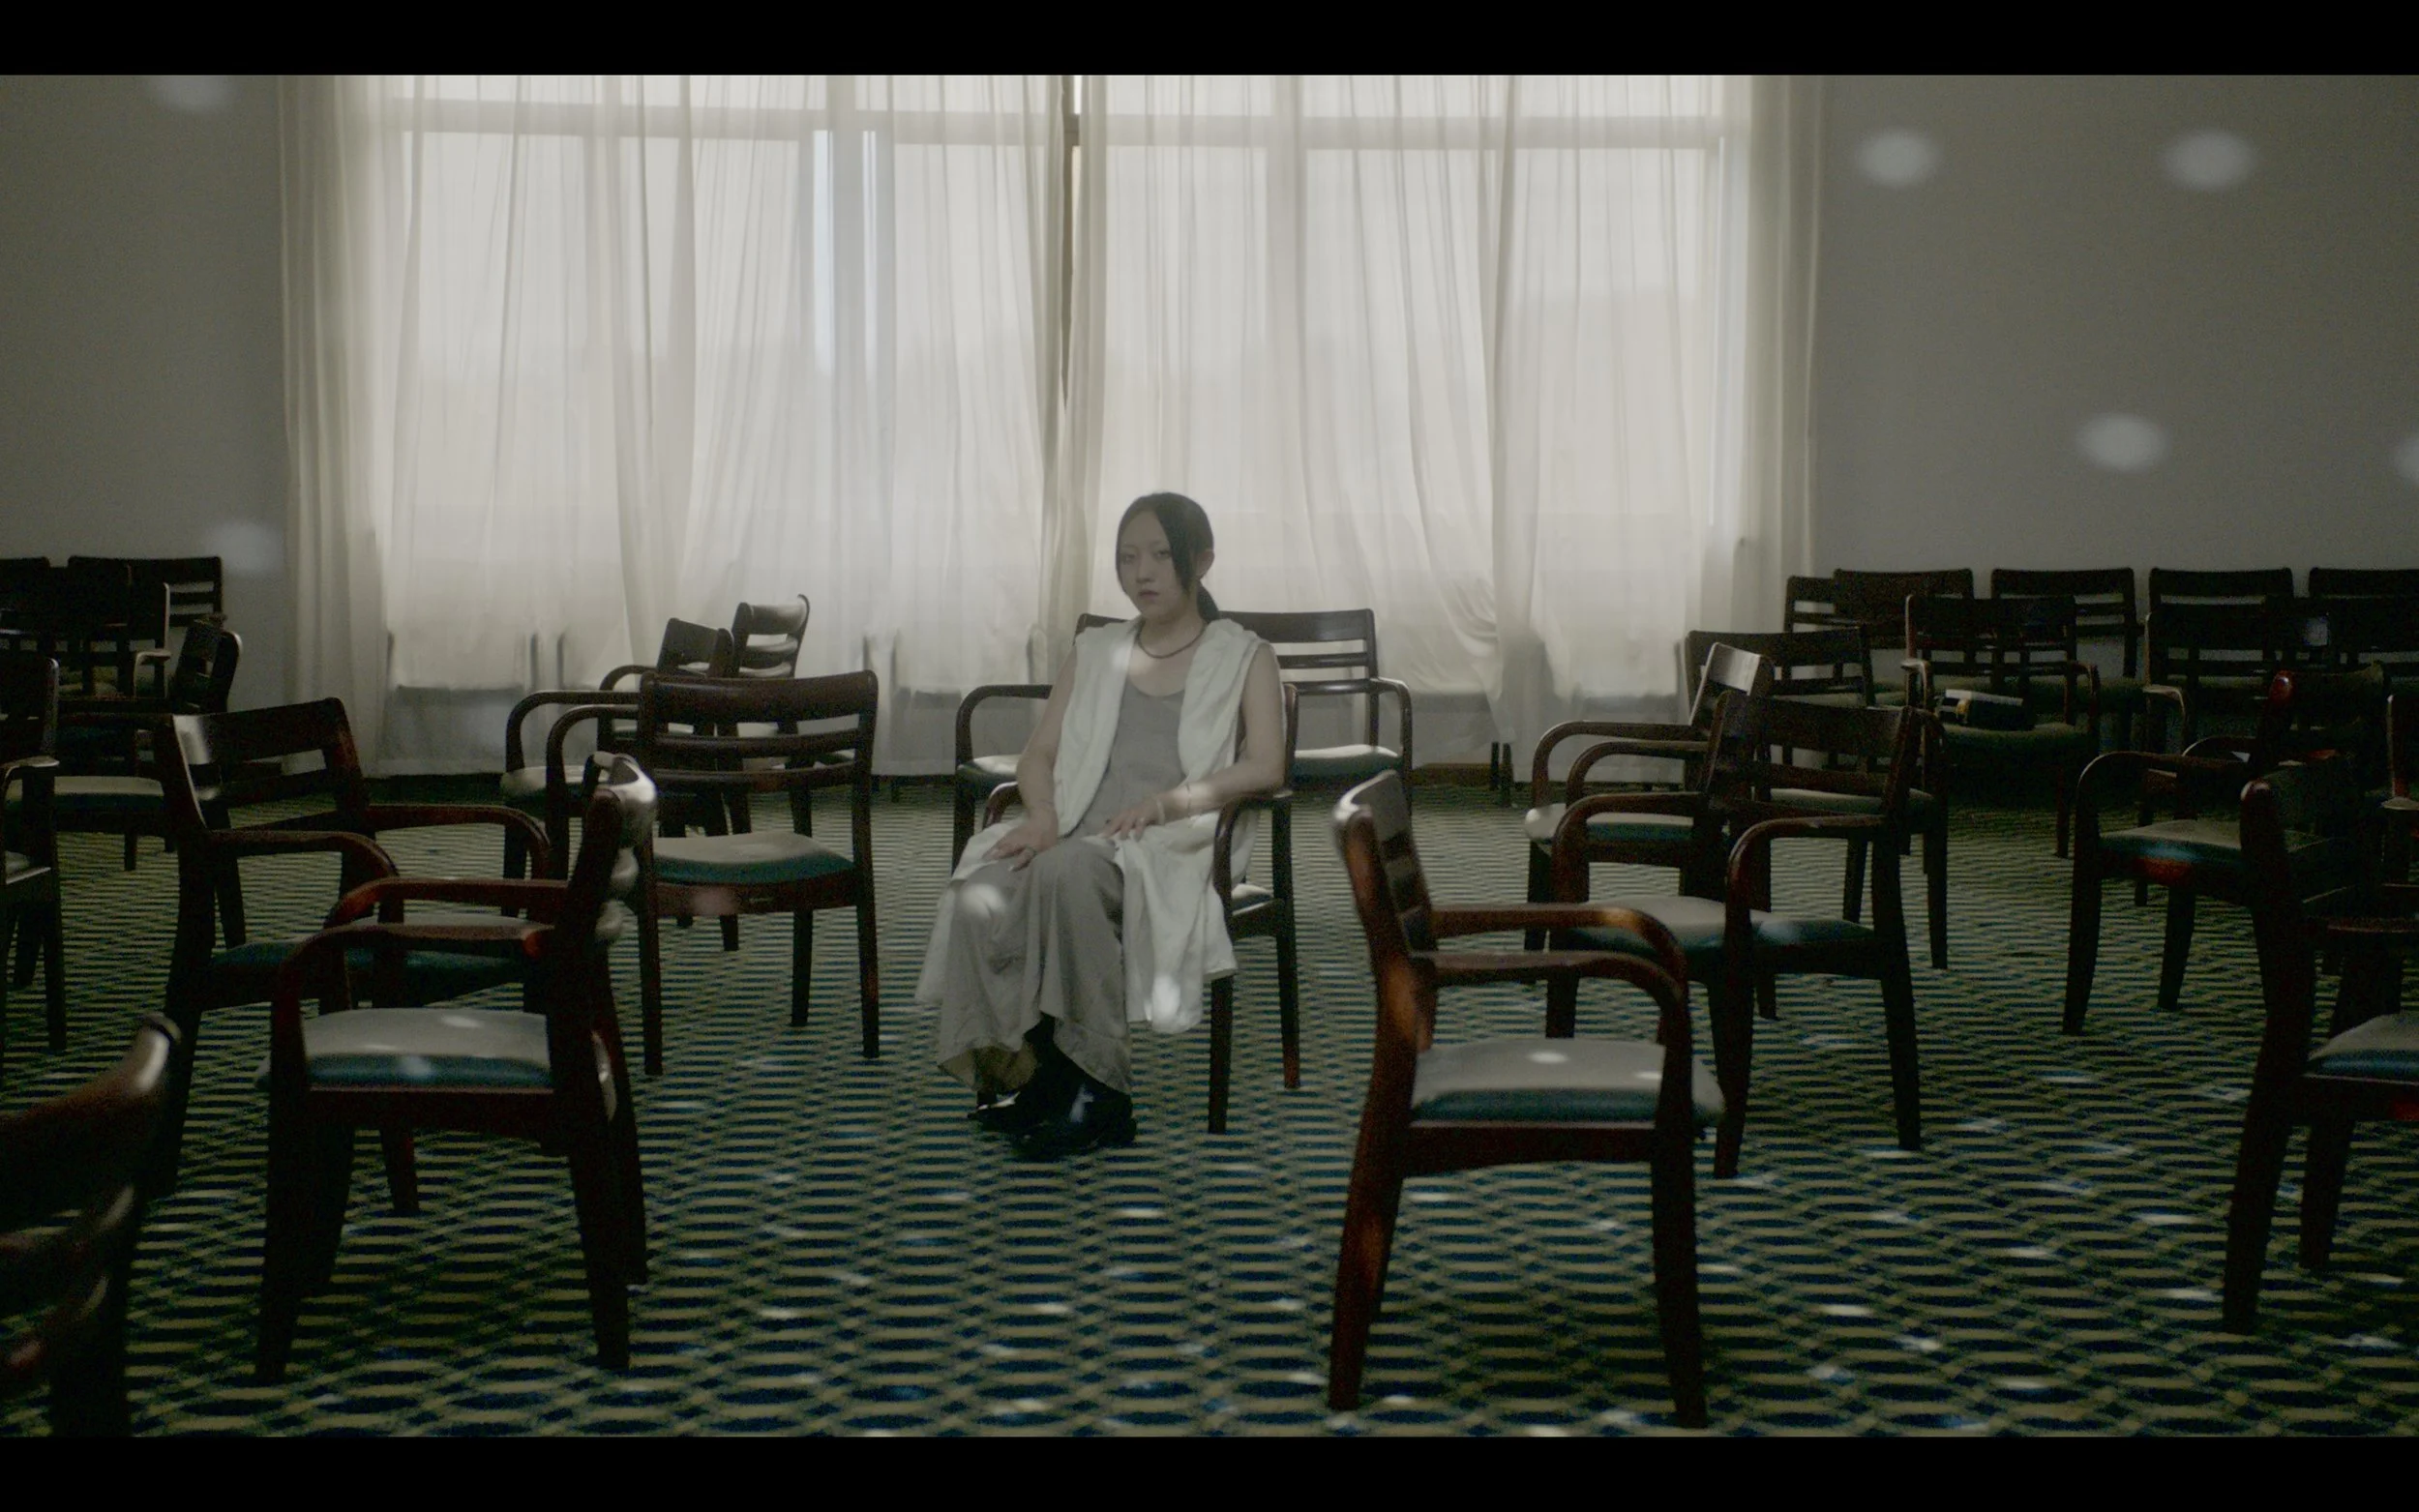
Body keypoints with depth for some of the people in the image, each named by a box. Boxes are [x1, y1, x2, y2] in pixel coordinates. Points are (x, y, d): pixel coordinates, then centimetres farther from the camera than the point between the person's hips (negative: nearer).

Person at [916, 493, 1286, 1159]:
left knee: (1068, 870, -39)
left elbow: (1265, 767, -3)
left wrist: (1173, 799, -18)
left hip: (1172, 844, -4)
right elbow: (1038, 753, 18)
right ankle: (1011, 1068, -23)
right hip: (1076, 834, 4)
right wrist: (1043, 815, -5)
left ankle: (1093, 1076, -31)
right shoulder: (1094, 652, 26)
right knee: (978, 899, -32)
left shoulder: (1243, 656, 13)